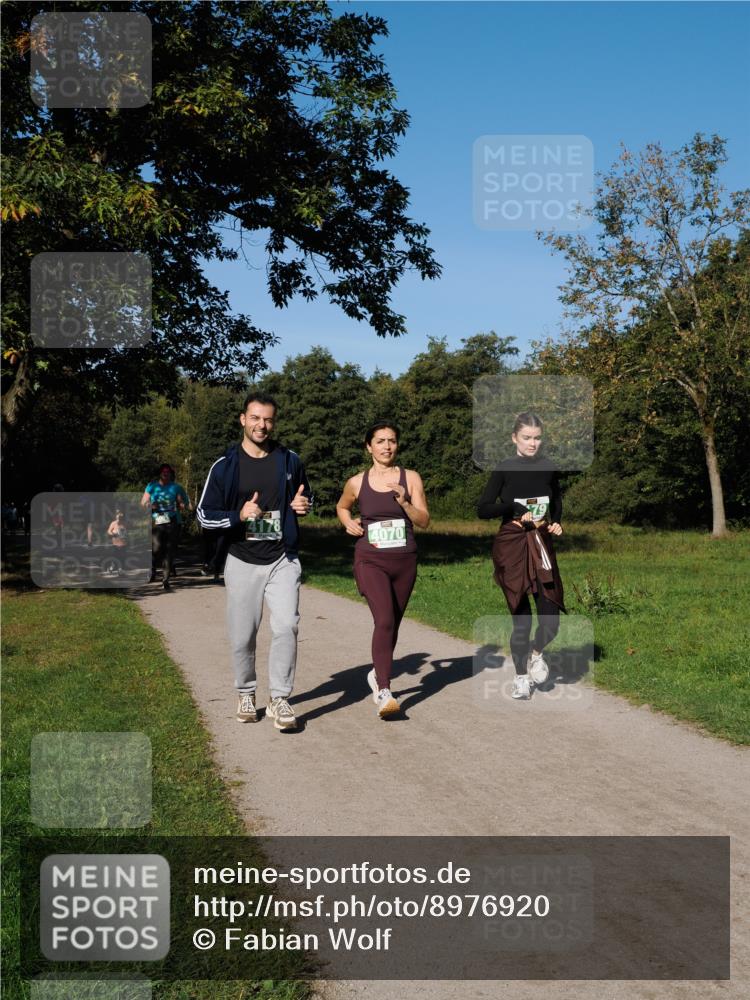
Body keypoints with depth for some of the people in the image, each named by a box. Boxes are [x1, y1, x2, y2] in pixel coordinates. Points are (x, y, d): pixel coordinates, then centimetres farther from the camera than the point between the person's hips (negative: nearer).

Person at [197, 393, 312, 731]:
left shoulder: (289, 461, 4)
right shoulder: (225, 466, -2)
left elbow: (306, 496, 19)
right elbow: (205, 515, 0)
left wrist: (302, 505, -5)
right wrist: (240, 515, -18)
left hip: (282, 560, 1)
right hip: (243, 563, 0)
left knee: (286, 626, -14)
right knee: (242, 636, 6)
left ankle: (279, 699, -4)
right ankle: (246, 694, 27)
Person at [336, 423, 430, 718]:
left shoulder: (411, 478, 3)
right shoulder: (357, 482, 4)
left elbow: (424, 521, -1)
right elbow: (341, 506, 24)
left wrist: (404, 502, -17)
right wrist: (349, 523, 3)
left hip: (404, 561, 2)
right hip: (370, 561, -2)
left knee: (392, 624, 13)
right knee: (384, 620, -21)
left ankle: (377, 673, 38)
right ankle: (383, 693, -24)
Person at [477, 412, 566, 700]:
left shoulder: (548, 468, 4)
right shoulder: (504, 469, -4)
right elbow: (482, 509, -6)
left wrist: (556, 523, 0)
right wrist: (513, 507, -20)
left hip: (542, 544, 3)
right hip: (512, 546, -3)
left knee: (552, 616, -3)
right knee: (521, 617, 3)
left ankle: (536, 653, 31)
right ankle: (521, 677, 22)